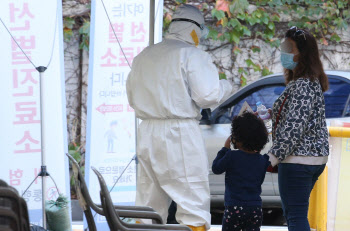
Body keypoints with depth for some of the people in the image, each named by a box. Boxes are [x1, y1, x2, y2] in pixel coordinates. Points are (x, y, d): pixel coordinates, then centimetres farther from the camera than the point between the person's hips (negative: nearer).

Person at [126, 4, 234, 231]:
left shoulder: (144, 56, 15)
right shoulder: (192, 55, -7)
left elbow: (133, 97, 20)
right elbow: (207, 95, -13)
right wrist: (226, 85, 6)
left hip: (148, 134, 6)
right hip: (180, 133, -6)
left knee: (148, 206, 12)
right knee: (194, 204, -3)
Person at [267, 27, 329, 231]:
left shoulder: (302, 86, -18)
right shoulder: (313, 82, 14)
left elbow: (294, 127, -23)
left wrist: (273, 157, -20)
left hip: (298, 160, -11)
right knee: (293, 213, 17)